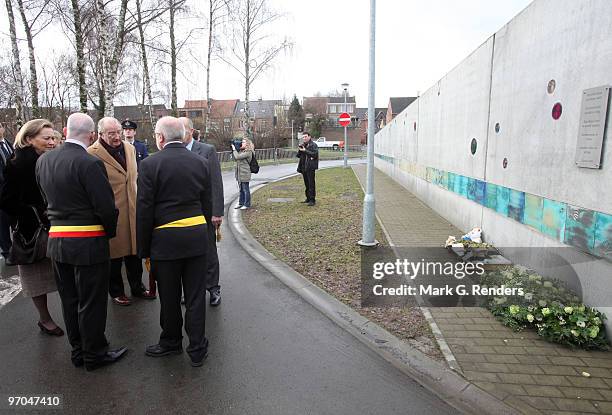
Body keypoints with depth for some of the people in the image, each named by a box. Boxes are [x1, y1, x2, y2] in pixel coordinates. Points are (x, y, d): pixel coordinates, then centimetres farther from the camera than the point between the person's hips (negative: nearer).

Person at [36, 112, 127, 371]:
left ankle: (78, 351, 33)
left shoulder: (43, 161, 5)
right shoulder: (89, 163, -19)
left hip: (56, 240, 7)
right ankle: (94, 354, 22)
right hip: (88, 243, -7)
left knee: (70, 299, 18)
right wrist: (110, 232, -2)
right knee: (91, 301, 7)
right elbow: (106, 207, -19)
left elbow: (46, 198, 11)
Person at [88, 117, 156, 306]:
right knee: (114, 254, 9)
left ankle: (137, 287, 33)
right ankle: (116, 292, 28)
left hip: (133, 211, 6)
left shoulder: (130, 148, 9)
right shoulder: (92, 154, -12)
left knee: (135, 250, 16)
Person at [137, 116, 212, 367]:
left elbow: (144, 211, -8)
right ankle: (197, 349, 21)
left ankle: (171, 342, 34)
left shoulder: (150, 165, -9)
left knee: (169, 297, 14)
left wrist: (144, 249, 0)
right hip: (197, 237, 3)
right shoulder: (199, 162, 3)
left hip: (166, 240, -3)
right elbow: (207, 205, 7)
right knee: (195, 296, 11)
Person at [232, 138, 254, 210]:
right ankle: (241, 203, 25)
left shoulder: (248, 152, -14)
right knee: (241, 189, 16)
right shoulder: (242, 151, 15)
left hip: (244, 174, -9)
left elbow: (237, 157, -21)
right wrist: (233, 149, 8)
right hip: (240, 173, 9)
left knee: (246, 190, 0)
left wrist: (234, 149, -7)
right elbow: (235, 158, 16)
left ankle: (247, 204, 9)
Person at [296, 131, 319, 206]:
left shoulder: (313, 145, -5)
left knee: (311, 184, -7)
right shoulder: (303, 145, 17)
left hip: (310, 167, -8)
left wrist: (305, 151, -19)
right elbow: (298, 155, 16)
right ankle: (308, 198, 23)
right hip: (303, 167, 8)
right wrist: (299, 150, -4)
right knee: (306, 184, 14)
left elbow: (315, 154, -18)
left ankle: (312, 200, -4)